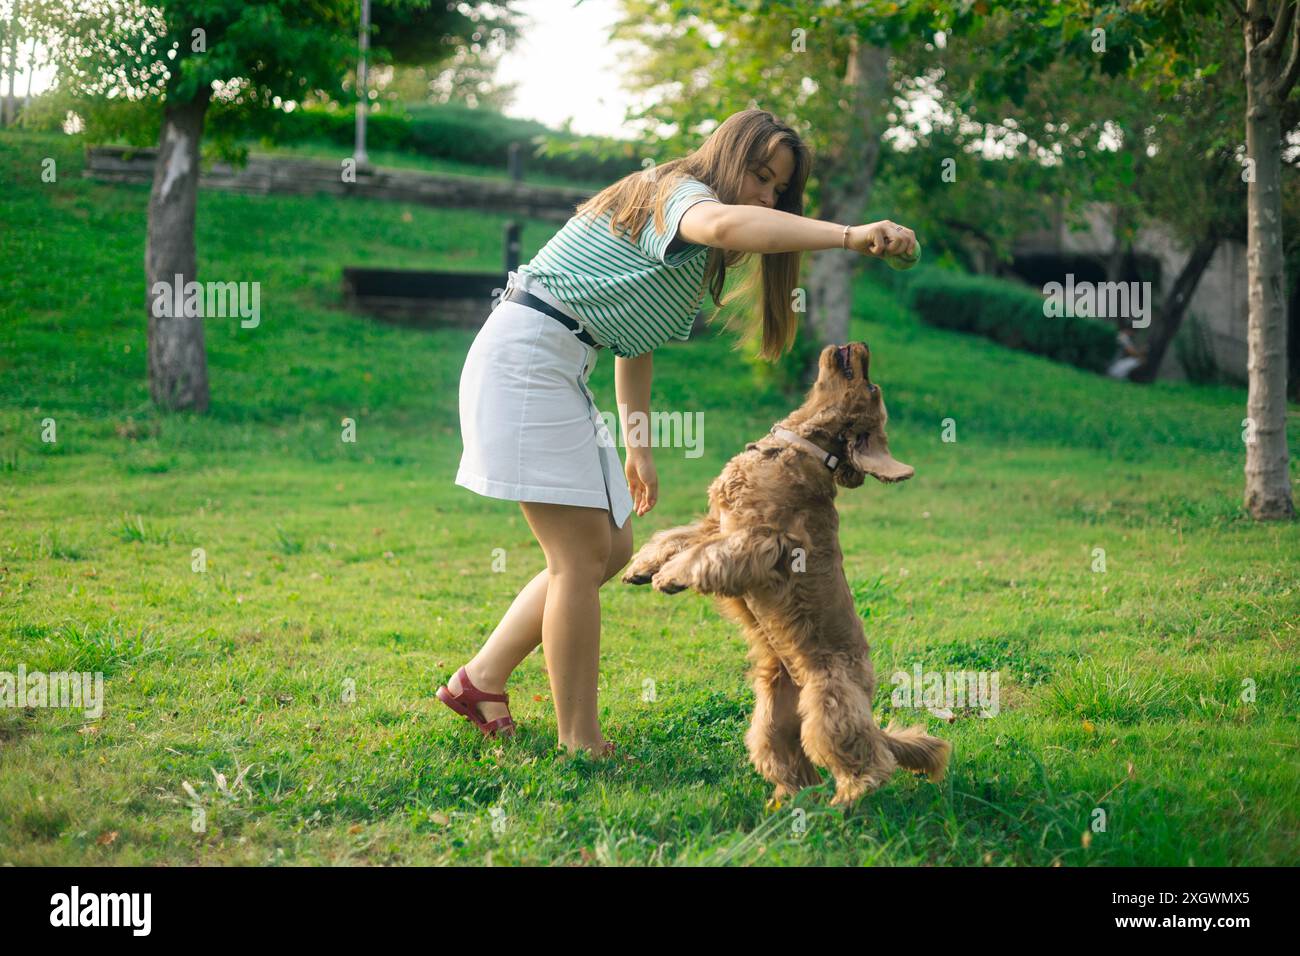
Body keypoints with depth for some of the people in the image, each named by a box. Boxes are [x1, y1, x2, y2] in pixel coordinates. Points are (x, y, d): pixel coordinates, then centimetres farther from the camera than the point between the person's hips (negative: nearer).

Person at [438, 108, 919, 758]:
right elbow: (723, 224, -38)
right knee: (583, 554, -10)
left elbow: (633, 338, 22)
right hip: (524, 356, -10)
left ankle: (481, 681, 20)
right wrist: (848, 235, -48)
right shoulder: (675, 192, -12)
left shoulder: (698, 258, 19)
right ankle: (579, 745, -3)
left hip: (558, 373, 10)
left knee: (612, 548, 11)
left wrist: (638, 448, 18)